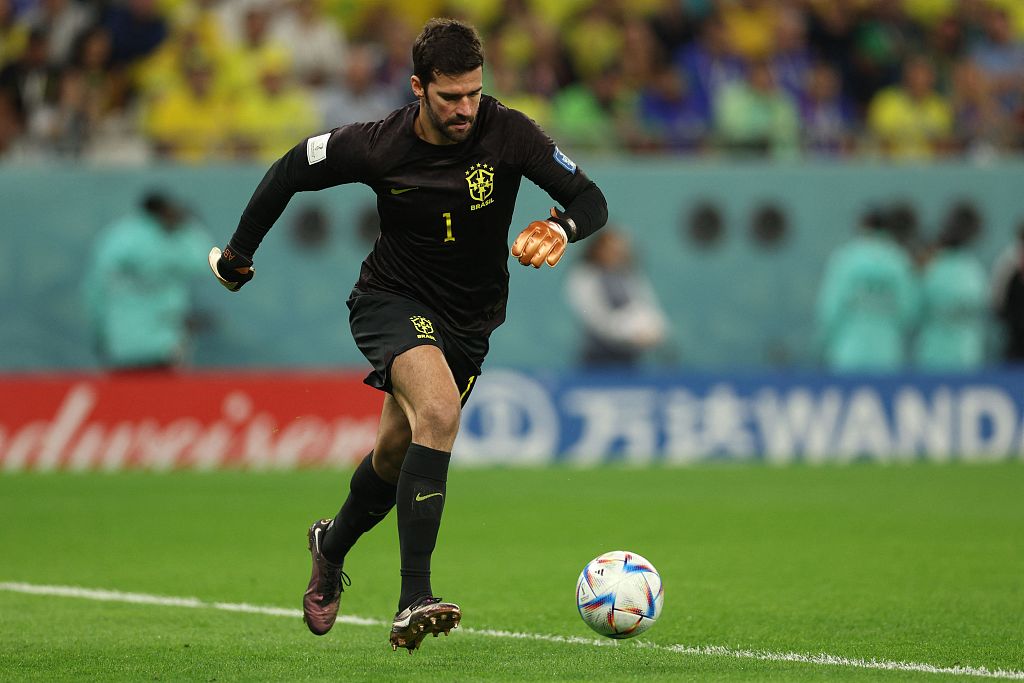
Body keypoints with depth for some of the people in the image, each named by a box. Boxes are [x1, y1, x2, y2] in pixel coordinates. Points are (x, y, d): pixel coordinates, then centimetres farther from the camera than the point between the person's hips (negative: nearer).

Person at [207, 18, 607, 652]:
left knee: (399, 451, 14)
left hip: (470, 323, 4)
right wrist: (238, 253, 5)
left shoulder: (507, 132, -16)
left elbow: (592, 200, -16)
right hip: (392, 301, -4)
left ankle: (333, 546, 49)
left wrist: (560, 229, -38)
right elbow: (290, 172, -2)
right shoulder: (378, 146, -18)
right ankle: (414, 602, -34)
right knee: (438, 410, -31)